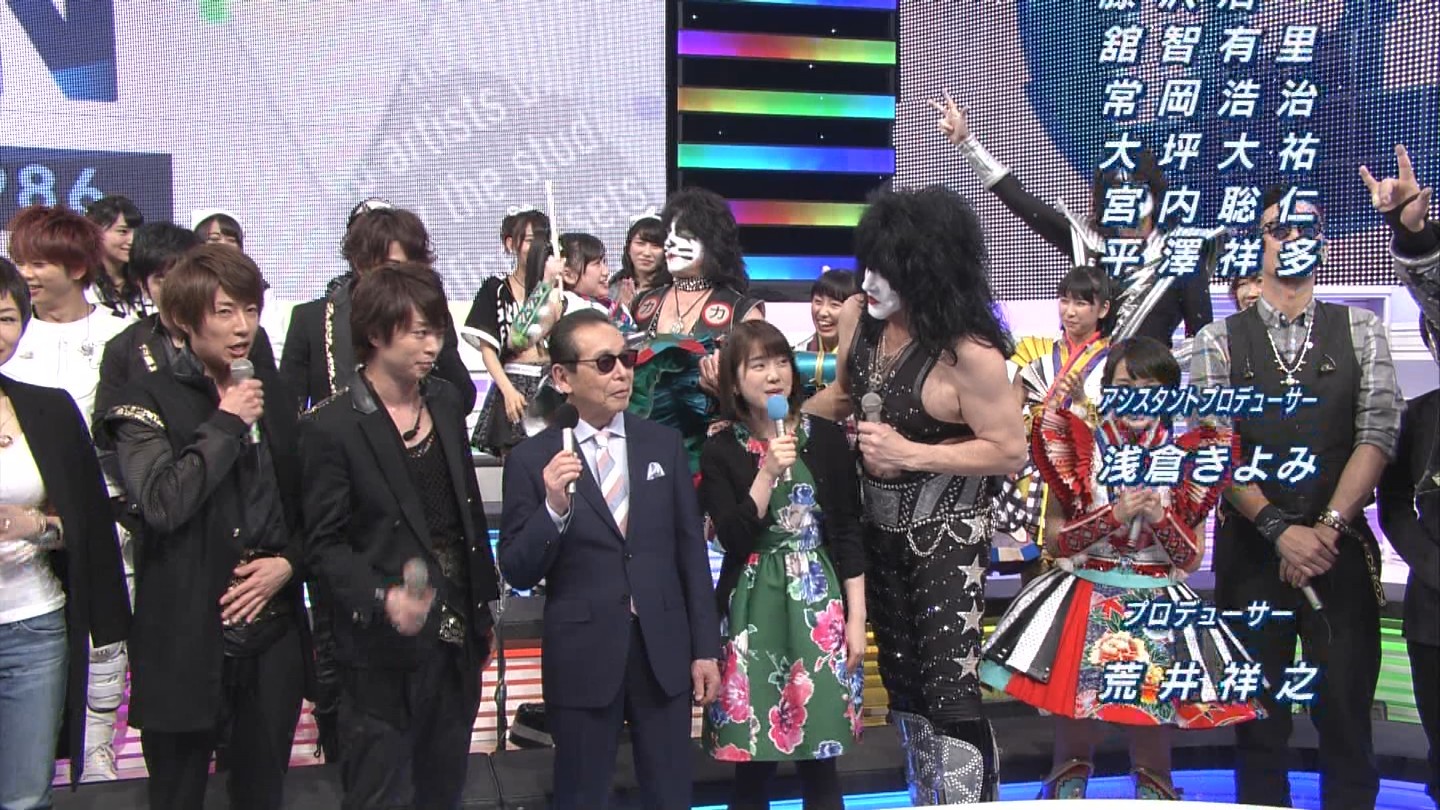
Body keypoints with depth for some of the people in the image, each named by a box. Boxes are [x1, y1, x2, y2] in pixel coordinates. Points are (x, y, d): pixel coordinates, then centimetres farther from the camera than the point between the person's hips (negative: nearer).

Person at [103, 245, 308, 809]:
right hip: (186, 641, -4)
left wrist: (288, 562, -1)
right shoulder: (150, 403, -5)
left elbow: (305, 503, 16)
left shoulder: (273, 396, 11)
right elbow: (161, 502, -21)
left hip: (272, 632, 4)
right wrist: (225, 424, -15)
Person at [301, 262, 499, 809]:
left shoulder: (445, 402, 7)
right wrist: (381, 600, -27)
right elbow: (325, 544, -11)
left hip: (457, 642, 6)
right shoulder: (332, 427, -13)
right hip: (386, 657, -6)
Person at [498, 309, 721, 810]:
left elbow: (690, 551, 7)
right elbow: (517, 573, -6)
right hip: (583, 657, -2)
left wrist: (706, 648, 5)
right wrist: (554, 509, -22)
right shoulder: (532, 459, -5)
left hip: (664, 651, 3)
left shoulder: (664, 444, 4)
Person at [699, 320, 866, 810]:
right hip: (753, 608, 0)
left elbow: (848, 534, 4)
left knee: (819, 759, 2)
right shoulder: (721, 451, 0)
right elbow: (734, 540, -9)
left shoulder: (826, 438, 2)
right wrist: (768, 473, -17)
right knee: (751, 761, 1)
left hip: (819, 602, 1)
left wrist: (856, 618, 1)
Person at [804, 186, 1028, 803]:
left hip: (945, 533, -7)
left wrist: (911, 454, -26)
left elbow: (1011, 452, -21)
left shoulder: (968, 351, -26)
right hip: (881, 524, 7)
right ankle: (927, 798, 35)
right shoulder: (859, 317, -7)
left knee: (949, 688, -6)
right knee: (903, 678, 18)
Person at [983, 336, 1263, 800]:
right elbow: (1060, 542, -5)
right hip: (1085, 602, 0)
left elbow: (1191, 560, 0)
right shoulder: (1082, 445, 1)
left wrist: (1160, 516, -18)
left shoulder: (1186, 457, 2)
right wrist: (1117, 513, -18)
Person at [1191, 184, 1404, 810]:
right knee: (1259, 715, 7)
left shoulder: (1360, 331, 6)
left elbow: (1378, 433, -4)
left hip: (1342, 548, 0)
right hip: (1249, 548, 0)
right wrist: (1280, 529, -14)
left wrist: (1326, 528, -14)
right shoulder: (1219, 342, 3)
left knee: (1345, 714, 2)